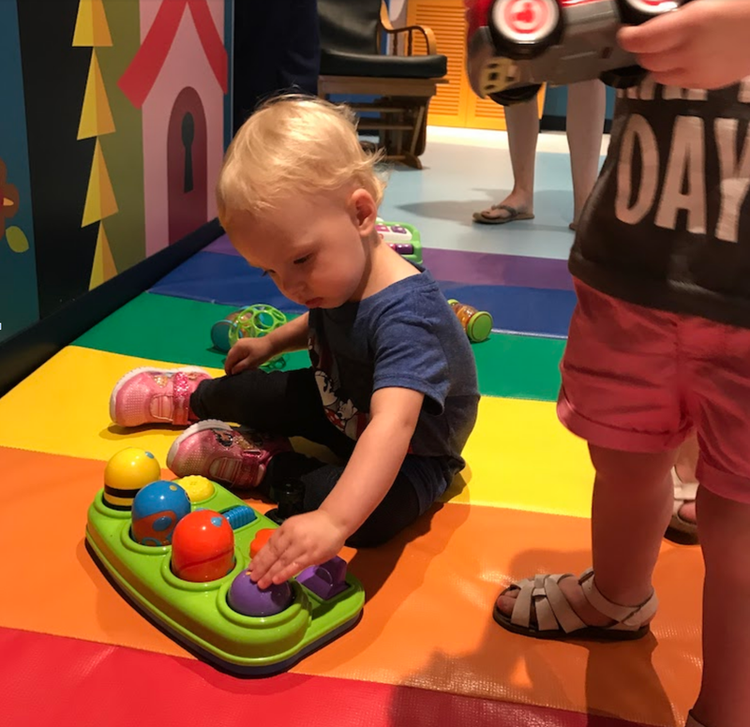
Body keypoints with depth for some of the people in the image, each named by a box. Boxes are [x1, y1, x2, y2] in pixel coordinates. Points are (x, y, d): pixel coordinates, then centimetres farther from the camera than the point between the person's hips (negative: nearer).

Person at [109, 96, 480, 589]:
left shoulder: (406, 312, -41)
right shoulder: (334, 278, -13)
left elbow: (392, 425, -55)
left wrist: (332, 521, -65)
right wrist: (273, 343, 7)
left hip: (410, 453, -7)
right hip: (340, 408, 7)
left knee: (372, 516, -34)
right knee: (254, 392, 9)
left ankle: (265, 464, -12)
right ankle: (191, 397, 42)